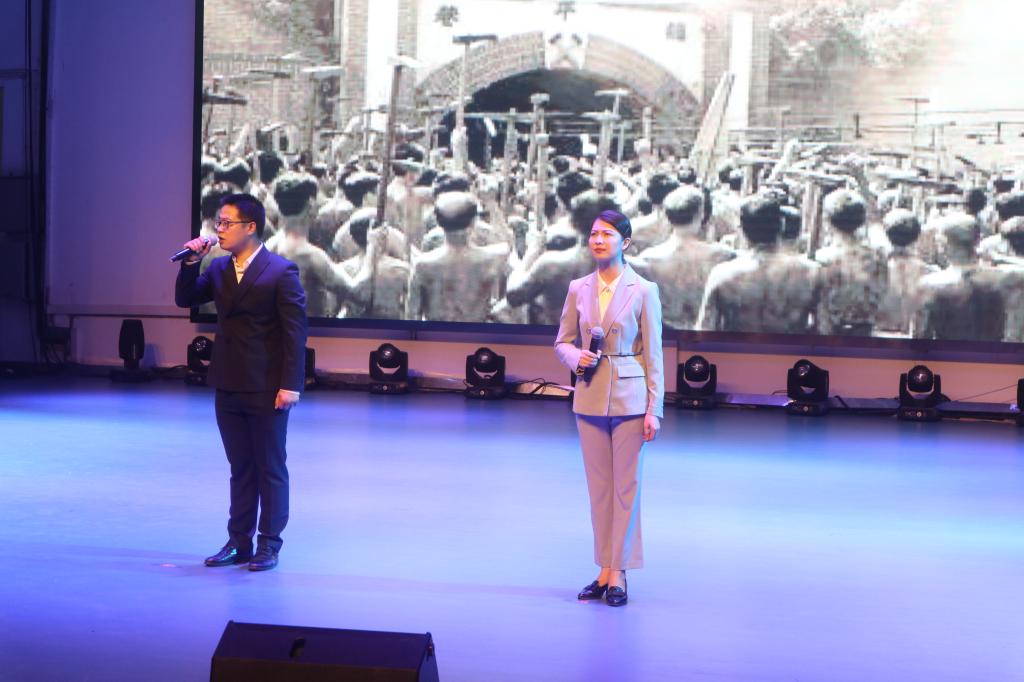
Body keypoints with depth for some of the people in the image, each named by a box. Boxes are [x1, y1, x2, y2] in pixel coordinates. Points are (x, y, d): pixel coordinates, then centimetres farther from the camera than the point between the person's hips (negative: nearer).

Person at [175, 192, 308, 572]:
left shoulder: (281, 272, -11)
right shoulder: (219, 269, 8)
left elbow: (295, 331, -14)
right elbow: (185, 300, 11)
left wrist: (291, 384, -18)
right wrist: (191, 263, -5)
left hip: (266, 390, -6)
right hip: (228, 387, 6)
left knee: (270, 468, 4)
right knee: (240, 468, 13)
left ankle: (268, 545, 12)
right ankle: (239, 542, 20)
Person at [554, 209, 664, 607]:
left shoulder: (643, 291, -4)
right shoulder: (578, 290, 5)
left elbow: (652, 354, -4)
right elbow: (562, 342, 14)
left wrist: (654, 409, -8)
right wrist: (575, 358, -10)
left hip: (629, 399, -4)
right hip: (590, 398, 4)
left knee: (625, 486, 1)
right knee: (598, 486, 9)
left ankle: (619, 574, 7)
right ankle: (604, 570, 16)